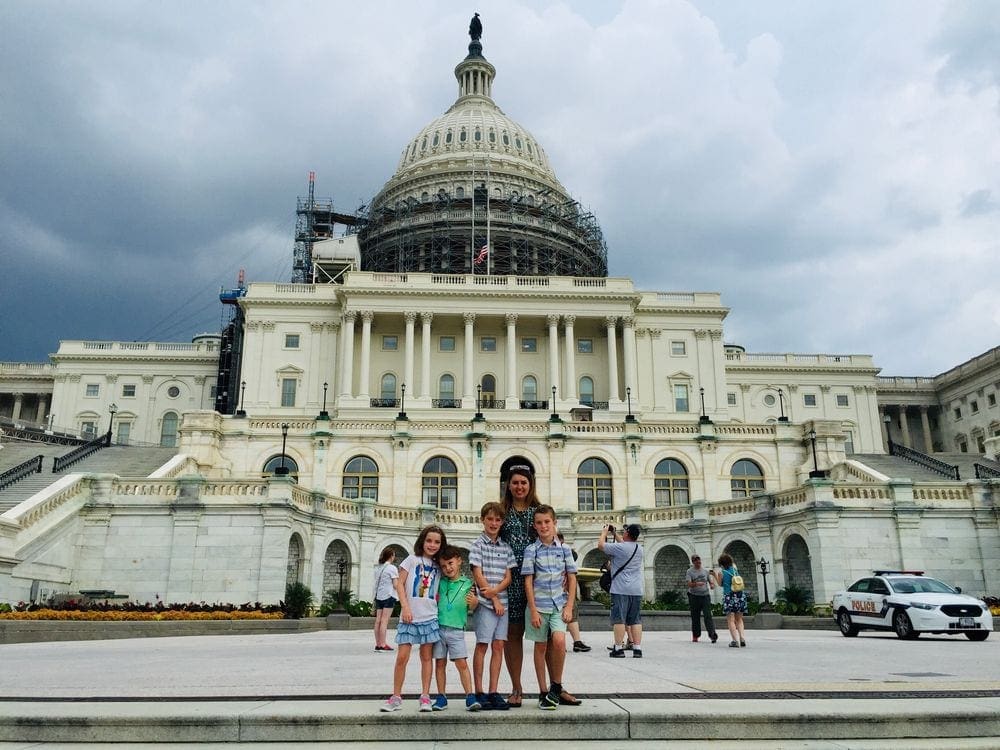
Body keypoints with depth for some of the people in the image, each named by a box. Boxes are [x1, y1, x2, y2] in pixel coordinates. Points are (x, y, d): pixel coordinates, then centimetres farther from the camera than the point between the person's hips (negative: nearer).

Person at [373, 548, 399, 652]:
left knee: (378, 621, 5)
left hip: (379, 596, 6)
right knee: (384, 621, -7)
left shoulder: (378, 568, 13)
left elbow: (376, 584, 13)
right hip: (388, 596, -6)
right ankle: (382, 645, -7)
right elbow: (395, 585, -9)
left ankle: (378, 644, 8)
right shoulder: (392, 568, -7)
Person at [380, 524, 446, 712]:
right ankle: (396, 697, 6)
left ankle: (425, 697, 13)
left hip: (430, 617, 3)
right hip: (409, 617, -3)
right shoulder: (413, 559, 0)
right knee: (402, 656, -6)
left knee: (427, 657, 6)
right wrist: (405, 607, -11)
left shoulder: (438, 567, 11)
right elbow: (399, 584, -3)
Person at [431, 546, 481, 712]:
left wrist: (474, 602, -17)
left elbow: (471, 608, 3)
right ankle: (441, 697, 15)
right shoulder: (440, 582, 6)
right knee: (440, 663, 7)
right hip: (438, 627, 2)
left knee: (462, 663, -7)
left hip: (456, 629, -2)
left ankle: (470, 697, -4)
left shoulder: (467, 584, 2)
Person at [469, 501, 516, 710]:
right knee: (482, 645, -2)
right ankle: (479, 692, 5)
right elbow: (478, 575, -8)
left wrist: (495, 590, -11)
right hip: (485, 602, -5)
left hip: (502, 601, 5)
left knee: (498, 646, 4)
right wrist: (493, 599, -9)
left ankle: (493, 692, 9)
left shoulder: (506, 547, 11)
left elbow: (508, 577, 8)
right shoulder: (478, 544, -2)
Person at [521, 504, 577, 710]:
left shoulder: (564, 549, 4)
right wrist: (533, 610, -9)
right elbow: (528, 581, -3)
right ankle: (543, 692, 16)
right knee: (541, 647, 6)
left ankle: (556, 685, 2)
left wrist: (569, 607, -3)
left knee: (559, 641, -18)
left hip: (559, 604, 1)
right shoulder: (531, 550, -2)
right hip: (539, 604, 0)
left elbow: (572, 579, 5)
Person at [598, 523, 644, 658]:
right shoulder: (639, 549, 9)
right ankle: (637, 648, 6)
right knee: (636, 620, 7)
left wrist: (604, 533, 14)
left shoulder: (619, 547, -12)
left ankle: (619, 648, -3)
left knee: (619, 619, -3)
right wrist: (614, 535, 32)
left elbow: (600, 545, -1)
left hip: (620, 589, -6)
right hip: (637, 590, 6)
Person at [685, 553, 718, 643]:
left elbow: (710, 581, 21)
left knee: (708, 615, -10)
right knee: (695, 617, 4)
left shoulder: (705, 571, 12)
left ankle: (712, 634, -14)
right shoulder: (689, 572, -1)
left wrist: (712, 584, -3)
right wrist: (697, 584, -33)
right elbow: (689, 584, -13)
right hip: (694, 596, -2)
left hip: (705, 595, 2)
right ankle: (695, 636, 15)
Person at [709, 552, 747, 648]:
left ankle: (735, 641, -9)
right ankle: (742, 638, 0)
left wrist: (715, 575, 18)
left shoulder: (721, 572, -6)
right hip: (740, 596, 4)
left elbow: (720, 584, 7)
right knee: (739, 619, 13)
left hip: (729, 597, -4)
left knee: (731, 620, 0)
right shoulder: (735, 568, 3)